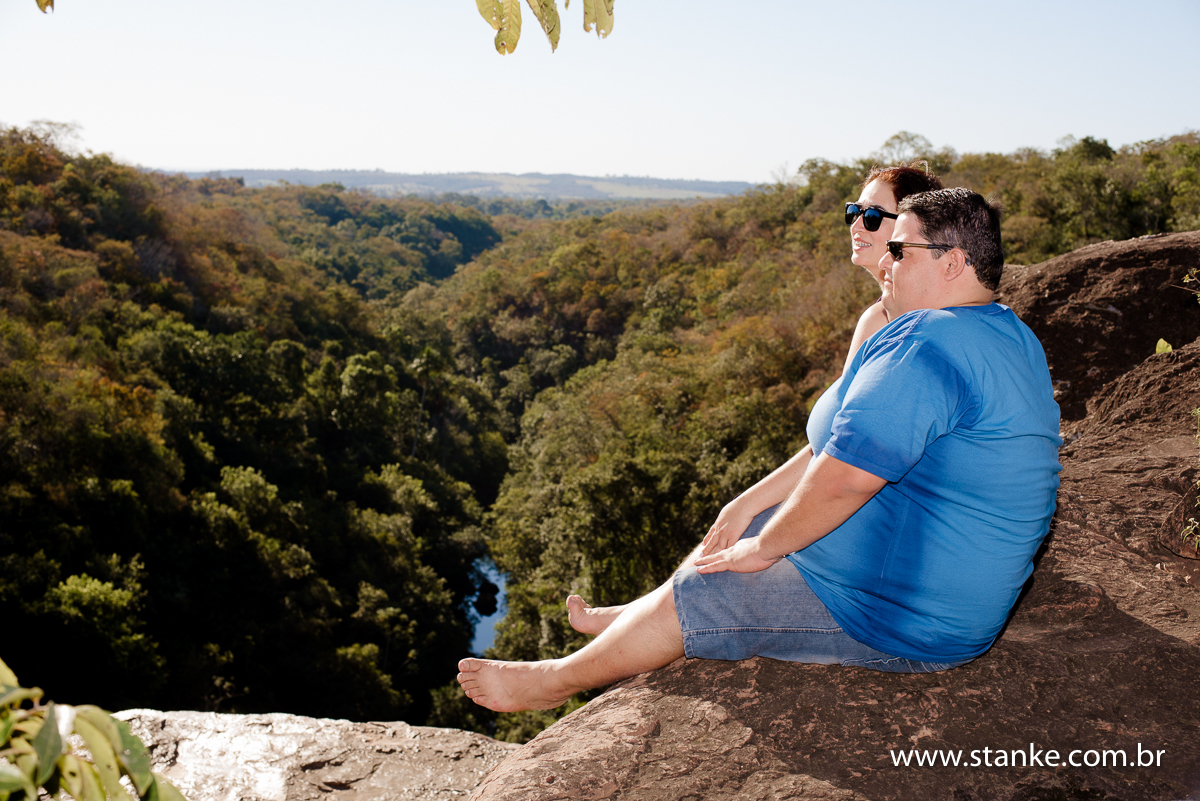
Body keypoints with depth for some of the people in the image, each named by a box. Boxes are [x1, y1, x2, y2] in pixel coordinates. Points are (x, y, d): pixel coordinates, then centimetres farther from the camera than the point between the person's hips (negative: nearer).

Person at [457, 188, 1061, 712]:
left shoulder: (926, 342, -26)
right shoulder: (1003, 335, 11)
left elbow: (841, 479, -31)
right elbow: (842, 446, 11)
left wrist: (763, 547, -13)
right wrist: (747, 507, 10)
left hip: (900, 622, -10)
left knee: (694, 598, -1)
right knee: (729, 538, 19)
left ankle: (556, 680, 21)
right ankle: (633, 620, 39)